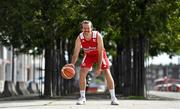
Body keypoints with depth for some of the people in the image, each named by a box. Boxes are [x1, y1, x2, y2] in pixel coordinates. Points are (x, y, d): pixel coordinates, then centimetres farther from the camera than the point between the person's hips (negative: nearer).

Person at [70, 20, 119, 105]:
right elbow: (76, 54, -19)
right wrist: (72, 65, -36)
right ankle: (82, 98, -3)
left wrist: (99, 68, -33)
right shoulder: (79, 38, -25)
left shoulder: (97, 36, -32)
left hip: (99, 54, -2)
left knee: (107, 73, -14)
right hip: (88, 55, 2)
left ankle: (113, 98, -7)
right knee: (82, 73, -14)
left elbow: (100, 53, -29)